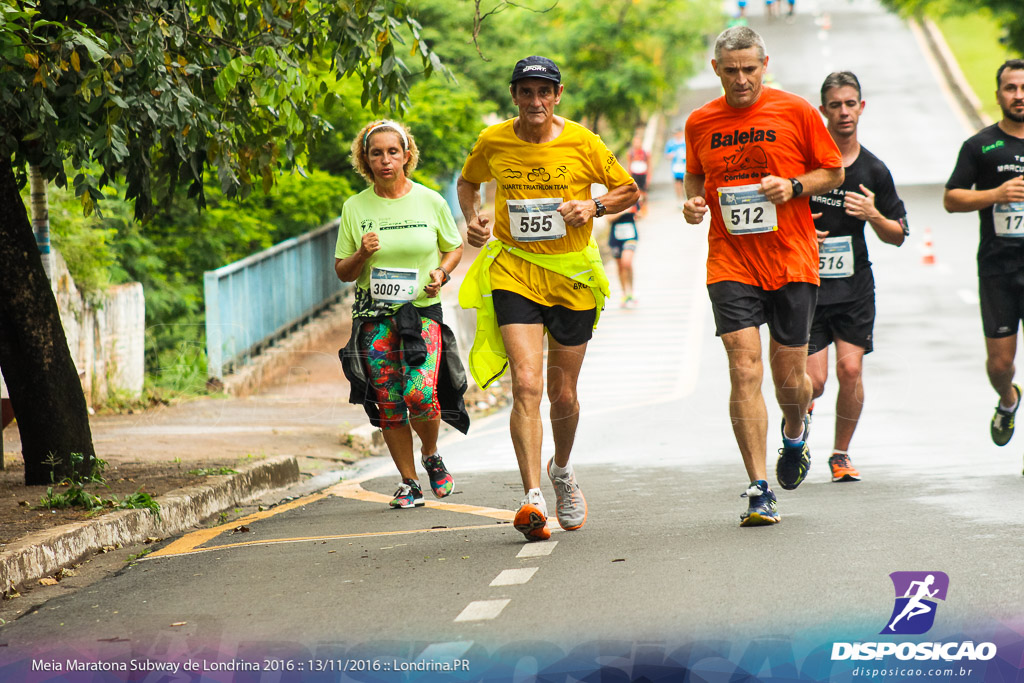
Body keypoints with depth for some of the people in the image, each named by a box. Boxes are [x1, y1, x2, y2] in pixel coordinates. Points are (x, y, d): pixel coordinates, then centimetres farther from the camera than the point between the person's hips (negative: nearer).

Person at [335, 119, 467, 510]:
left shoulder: (430, 202, 3)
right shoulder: (355, 208, 4)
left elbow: (454, 248, 16)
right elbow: (342, 272, 8)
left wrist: (441, 272, -5)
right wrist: (362, 255, -13)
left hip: (423, 312, -1)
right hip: (375, 318, 1)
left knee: (419, 393, -18)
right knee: (388, 404, 0)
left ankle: (431, 455, 11)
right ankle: (409, 483, 13)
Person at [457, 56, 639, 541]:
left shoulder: (582, 143, -5)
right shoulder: (492, 142, -2)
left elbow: (629, 192, 7)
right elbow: (467, 182, 19)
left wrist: (595, 206, -12)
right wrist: (472, 218, 0)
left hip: (572, 274, 1)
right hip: (513, 269, 0)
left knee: (562, 393, 10)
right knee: (526, 383, -18)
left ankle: (562, 470, 41)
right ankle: (533, 497, -23)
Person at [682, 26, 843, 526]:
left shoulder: (796, 112, -1)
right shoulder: (700, 123, 5)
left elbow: (834, 171, 7)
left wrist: (794, 186, -11)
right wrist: (693, 201, -1)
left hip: (792, 262, -1)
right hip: (731, 264, 1)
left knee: (790, 378, 6)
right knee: (744, 371, -12)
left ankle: (795, 432, 43)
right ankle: (759, 491, -8)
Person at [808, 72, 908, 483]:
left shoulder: (874, 171, 5)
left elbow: (898, 236, 10)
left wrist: (874, 215, -9)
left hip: (854, 285, 2)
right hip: (806, 284, -2)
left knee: (850, 369, -8)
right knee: (814, 380, -7)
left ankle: (841, 453, 11)